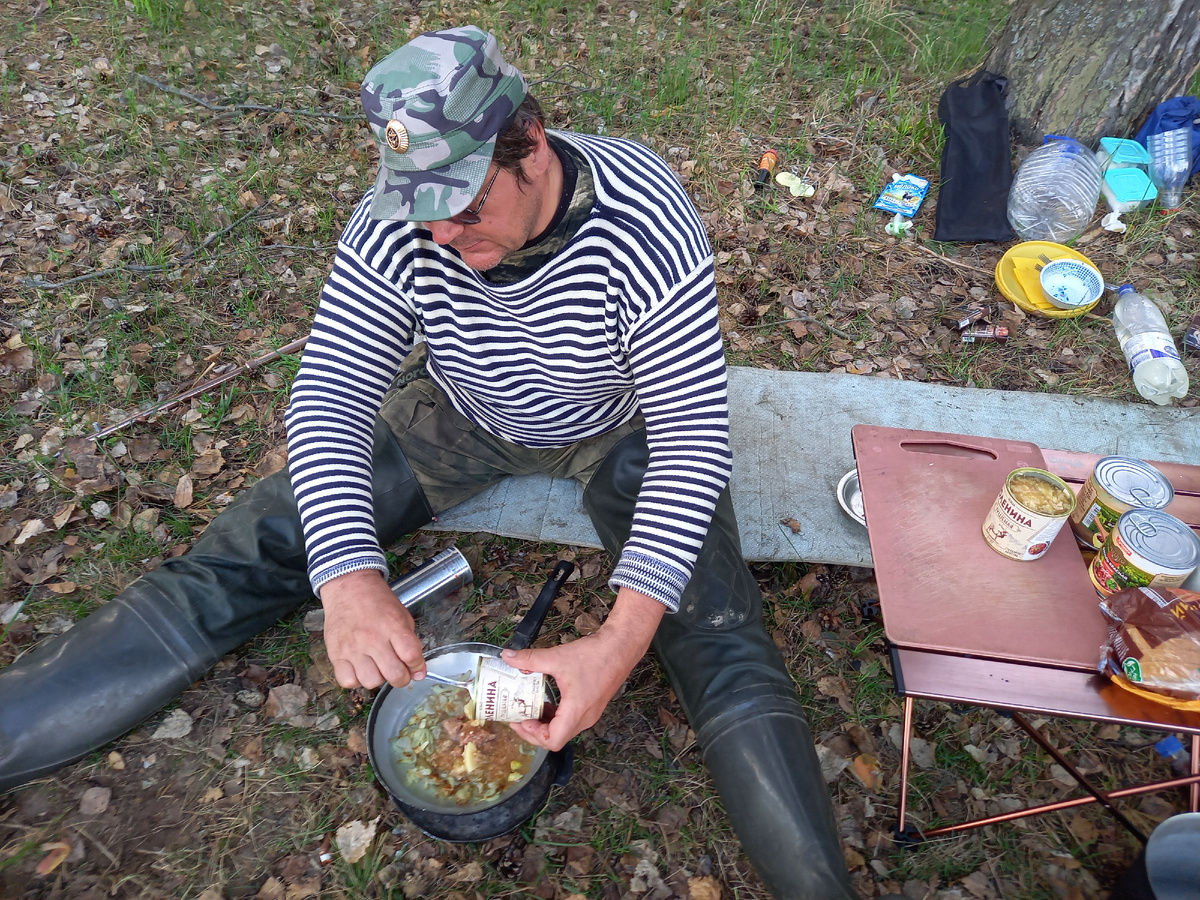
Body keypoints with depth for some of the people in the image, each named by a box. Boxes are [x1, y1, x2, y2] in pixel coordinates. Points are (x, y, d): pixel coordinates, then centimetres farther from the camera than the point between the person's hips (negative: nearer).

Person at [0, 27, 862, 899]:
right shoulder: (400, 220, -22)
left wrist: (621, 642, -40)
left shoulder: (642, 226, -31)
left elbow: (695, 440, -30)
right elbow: (330, 397, -21)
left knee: (720, 638, -21)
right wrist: (351, 578, -39)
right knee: (239, 563, -7)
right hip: (457, 414, 2)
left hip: (618, 430, -1)